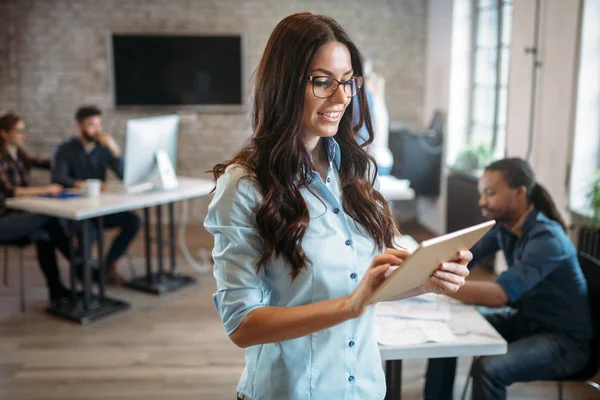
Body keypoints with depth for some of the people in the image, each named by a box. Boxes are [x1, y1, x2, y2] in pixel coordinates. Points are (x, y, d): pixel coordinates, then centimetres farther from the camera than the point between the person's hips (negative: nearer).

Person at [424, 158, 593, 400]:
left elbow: (499, 295, -37)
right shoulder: (503, 225, -2)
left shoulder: (546, 239, -27)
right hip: (524, 319, 8)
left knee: (487, 369, -30)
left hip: (563, 338, -8)